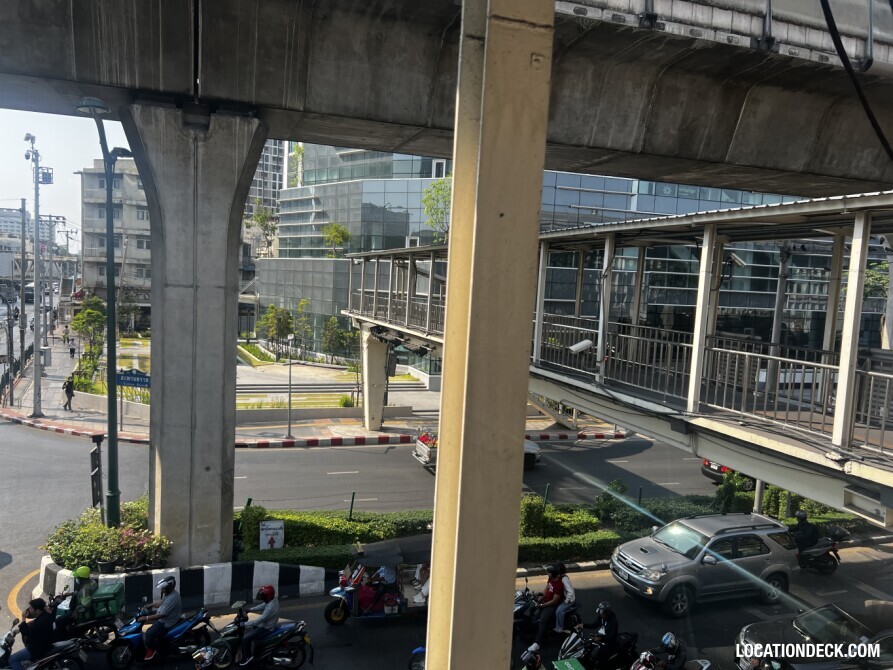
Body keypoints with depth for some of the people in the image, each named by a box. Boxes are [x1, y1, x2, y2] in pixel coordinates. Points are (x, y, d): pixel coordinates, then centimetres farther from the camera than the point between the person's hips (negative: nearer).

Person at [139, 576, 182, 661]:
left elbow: (162, 615, -31)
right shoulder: (169, 593, -3)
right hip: (163, 614, 11)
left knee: (150, 632, -21)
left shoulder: (172, 598, -33)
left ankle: (151, 650, 5)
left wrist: (146, 618, -29)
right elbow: (162, 603, 16)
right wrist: (149, 605, 6)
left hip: (167, 622, -11)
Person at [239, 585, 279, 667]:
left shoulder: (271, 607, -33)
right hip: (267, 624, 10)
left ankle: (248, 657, 2)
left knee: (245, 638, -15)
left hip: (266, 629, -10)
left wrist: (244, 624, -32)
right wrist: (250, 609, 2)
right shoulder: (273, 599, -5)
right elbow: (262, 606, 10)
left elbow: (260, 620, -34)